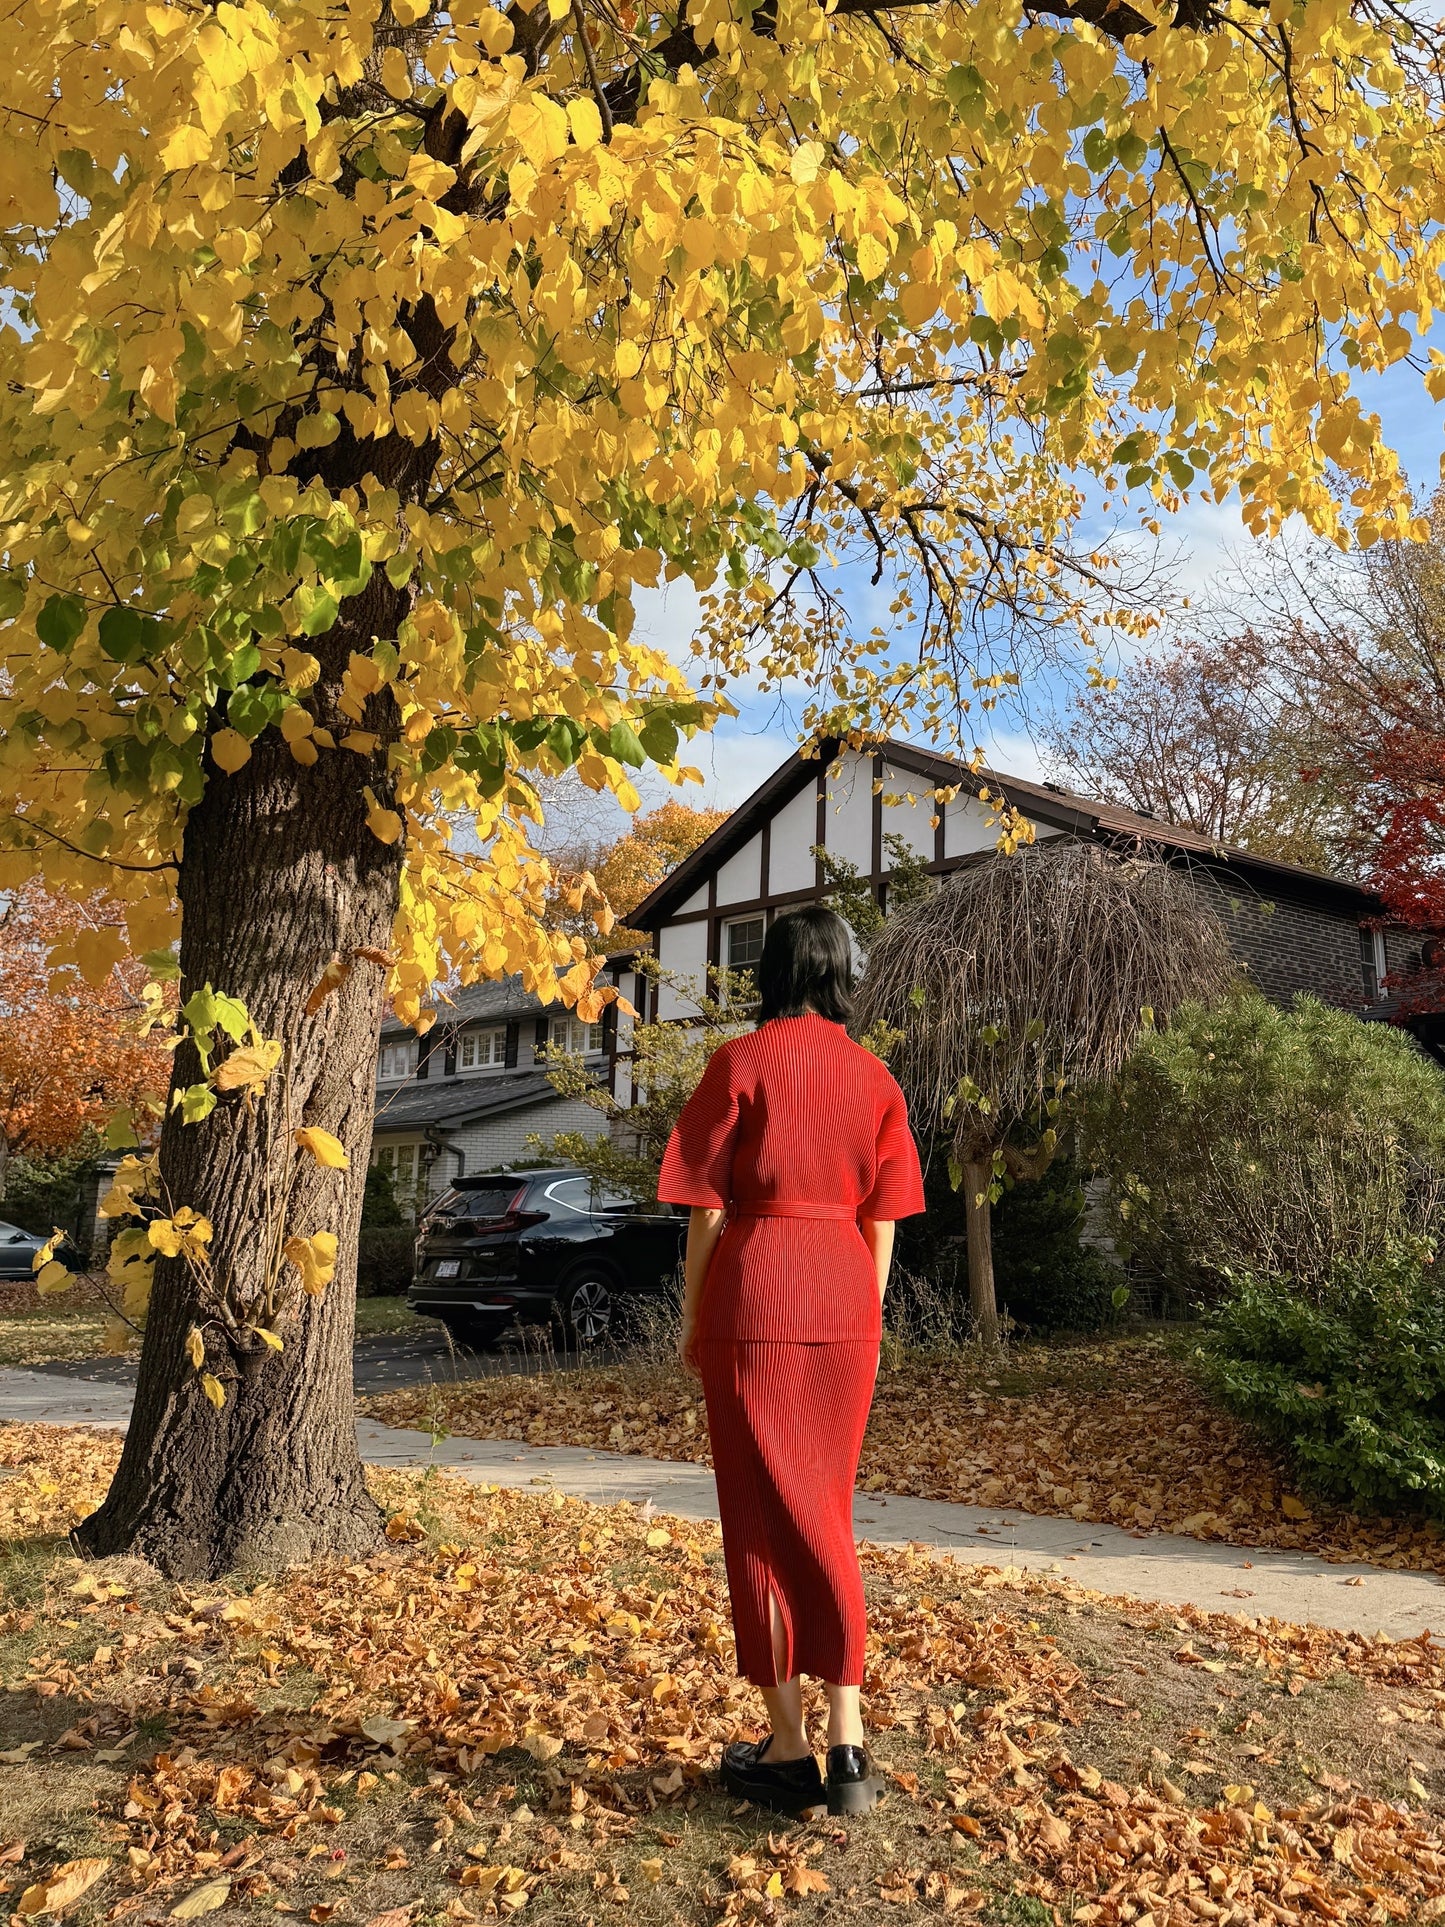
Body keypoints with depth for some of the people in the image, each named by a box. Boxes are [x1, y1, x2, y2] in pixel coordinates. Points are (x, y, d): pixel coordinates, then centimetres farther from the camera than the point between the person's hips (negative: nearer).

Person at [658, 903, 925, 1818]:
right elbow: (882, 1220, 6)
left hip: (752, 1290, -4)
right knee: (827, 1515, 15)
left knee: (764, 1518, 6)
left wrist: (692, 1322, 2)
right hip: (843, 1298, 4)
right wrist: (865, 1320, 15)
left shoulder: (741, 1064, -6)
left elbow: (707, 1210, -6)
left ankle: (789, 1749, 14)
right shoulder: (873, 1075, 5)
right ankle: (847, 1741, 14)